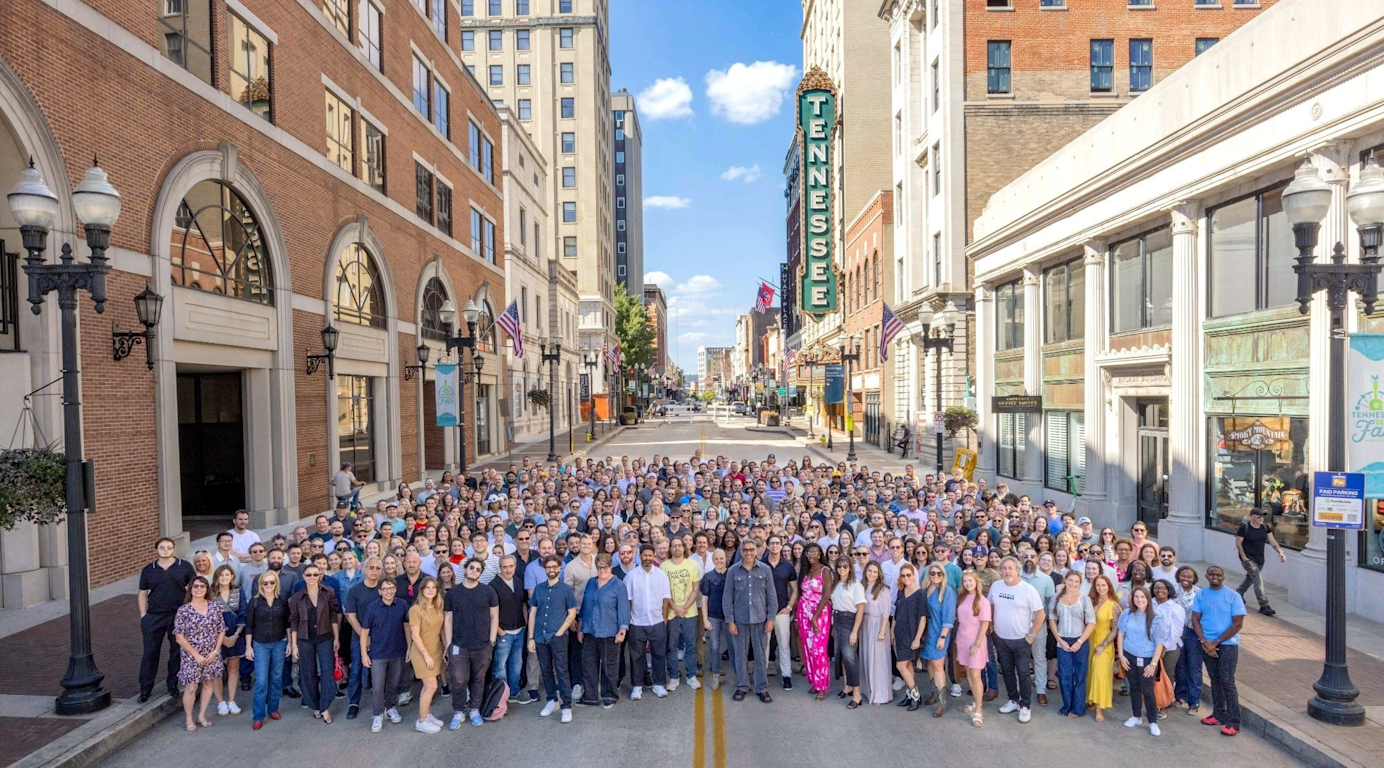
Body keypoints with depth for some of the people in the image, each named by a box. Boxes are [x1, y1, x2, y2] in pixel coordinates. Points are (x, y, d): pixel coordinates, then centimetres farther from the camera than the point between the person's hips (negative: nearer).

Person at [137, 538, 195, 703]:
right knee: (150, 652, 3)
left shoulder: (185, 566, 0)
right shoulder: (148, 570, 6)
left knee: (177, 652, 7)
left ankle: (173, 685, 21)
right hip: (153, 617, 1)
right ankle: (145, 689, 16)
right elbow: (142, 594, 11)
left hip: (179, 616, -1)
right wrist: (143, 615, 2)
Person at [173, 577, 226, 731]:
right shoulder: (183, 610, -11)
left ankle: (201, 715, 28)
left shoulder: (214, 607, 0)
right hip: (191, 656, -3)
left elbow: (221, 630, 4)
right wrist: (196, 655, -13)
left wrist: (216, 651, -7)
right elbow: (179, 637, -11)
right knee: (191, 688, 2)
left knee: (209, 684, 11)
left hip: (211, 655, 3)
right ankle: (189, 719, 22)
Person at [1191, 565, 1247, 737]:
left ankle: (1234, 722, 3)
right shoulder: (1201, 595, 3)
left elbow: (1238, 623, -9)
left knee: (1227, 681, -5)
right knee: (1214, 679, 12)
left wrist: (1216, 642, -12)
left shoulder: (1233, 596, -7)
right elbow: (1195, 619, 3)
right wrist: (1204, 642, -10)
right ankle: (1219, 714, 22)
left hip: (1228, 644, -3)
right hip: (1206, 644, 4)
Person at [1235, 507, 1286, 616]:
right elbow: (1238, 543, -11)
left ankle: (1238, 594, 40)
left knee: (1250, 578, 19)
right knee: (1258, 581, -11)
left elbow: (1272, 541, 1)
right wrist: (1244, 558, -15)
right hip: (1248, 559, -7)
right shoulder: (1244, 527, -15)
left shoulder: (1265, 527, 2)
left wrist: (1280, 552, -14)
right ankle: (1264, 606, -10)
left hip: (1260, 559, 7)